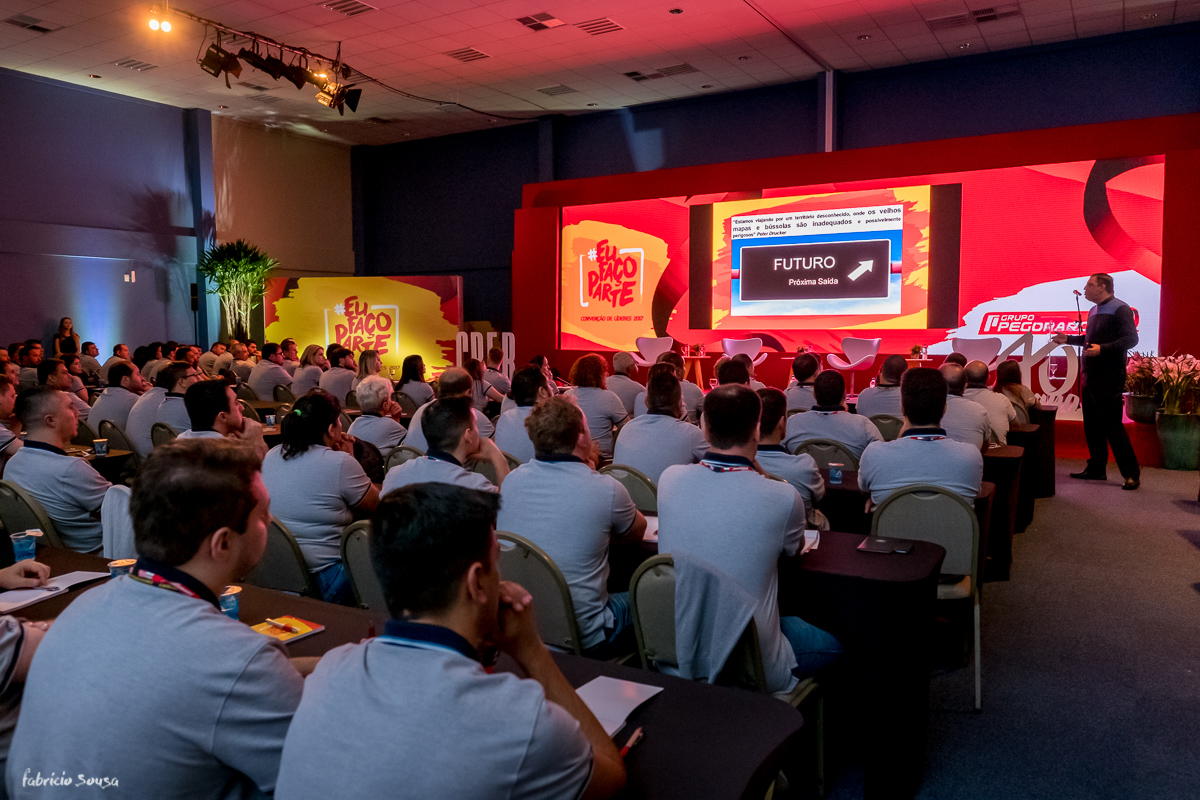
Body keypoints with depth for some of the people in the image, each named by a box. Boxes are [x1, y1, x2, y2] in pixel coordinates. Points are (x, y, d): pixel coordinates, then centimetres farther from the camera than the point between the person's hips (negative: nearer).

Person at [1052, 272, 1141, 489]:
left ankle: (1131, 474, 1)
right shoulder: (1094, 311, 16)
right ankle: (1096, 468, 23)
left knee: (1113, 426, -7)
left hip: (1108, 379, -9)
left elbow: (1131, 339, -19)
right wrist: (1068, 339, 23)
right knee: (1092, 425, 13)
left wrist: (1102, 349, -28)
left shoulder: (1120, 309, -10)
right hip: (1090, 377, 9)